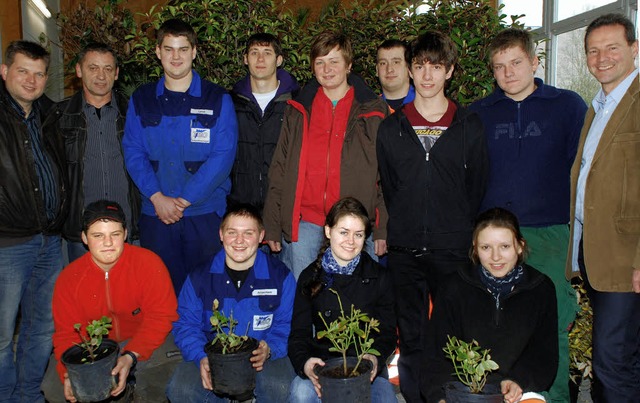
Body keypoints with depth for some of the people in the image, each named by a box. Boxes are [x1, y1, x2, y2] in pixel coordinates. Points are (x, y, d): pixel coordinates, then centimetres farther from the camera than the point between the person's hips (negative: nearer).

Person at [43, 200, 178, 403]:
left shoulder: (149, 263, -18)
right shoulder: (69, 278, -8)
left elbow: (160, 317, -19)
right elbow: (67, 332, -5)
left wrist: (131, 357, -33)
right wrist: (69, 373, -25)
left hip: (145, 343, -3)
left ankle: (133, 386, 6)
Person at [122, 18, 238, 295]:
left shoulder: (218, 100, 1)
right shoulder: (141, 100, 9)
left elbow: (223, 156, -7)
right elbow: (133, 153, 3)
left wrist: (184, 200, -13)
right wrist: (157, 197, -11)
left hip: (205, 212, -2)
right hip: (155, 213, 2)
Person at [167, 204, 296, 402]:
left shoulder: (280, 276, -2)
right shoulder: (199, 278, 1)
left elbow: (287, 325, -4)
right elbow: (185, 324, 0)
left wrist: (269, 349, -25)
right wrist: (201, 357, -18)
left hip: (261, 358, -1)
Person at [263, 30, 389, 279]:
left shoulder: (374, 112, 5)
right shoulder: (298, 111, 10)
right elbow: (278, 171, 10)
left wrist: (383, 228, -3)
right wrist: (272, 226, 4)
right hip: (303, 222, 2)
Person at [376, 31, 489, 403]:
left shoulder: (470, 126, 4)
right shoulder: (391, 128, 8)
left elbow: (477, 188, 6)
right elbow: (388, 187, 12)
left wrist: (462, 232, 2)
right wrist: (404, 228, 7)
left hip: (453, 249, -1)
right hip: (405, 250, 2)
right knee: (411, 338, 9)